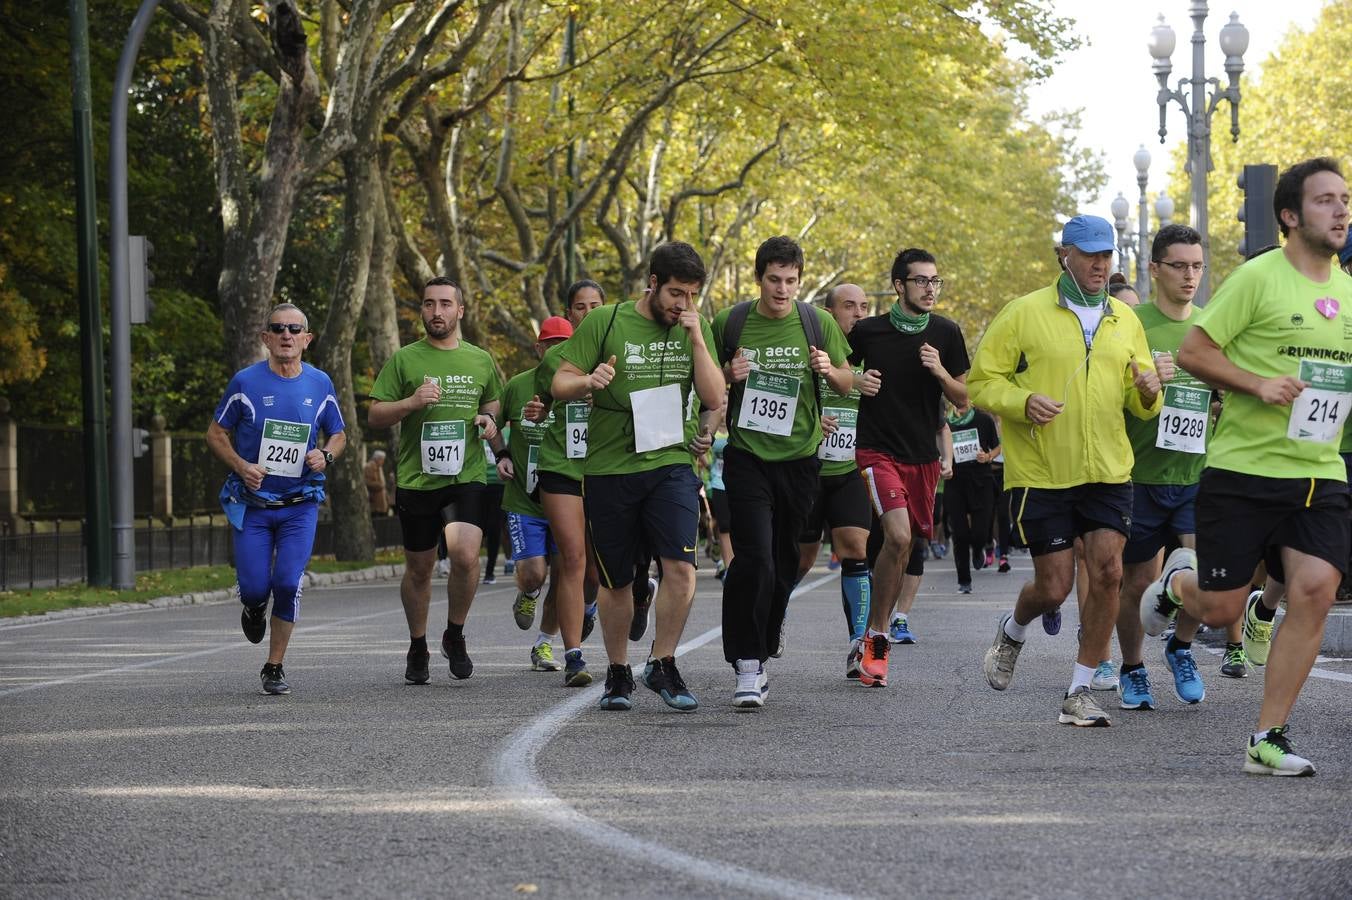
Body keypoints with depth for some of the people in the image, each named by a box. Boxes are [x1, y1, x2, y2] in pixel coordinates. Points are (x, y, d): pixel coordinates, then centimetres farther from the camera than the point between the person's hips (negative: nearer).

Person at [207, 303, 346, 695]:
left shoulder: (320, 384, 3)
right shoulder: (246, 382, -4)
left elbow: (338, 435, 15)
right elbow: (216, 433, 4)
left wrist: (325, 455, -8)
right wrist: (241, 466, -13)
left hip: (300, 505, 1)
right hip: (252, 503, -1)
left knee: (288, 585, -10)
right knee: (255, 587, -5)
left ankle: (274, 668, 5)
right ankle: (254, 609, 35)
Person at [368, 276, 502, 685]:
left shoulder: (480, 360, 10)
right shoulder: (404, 360, 2)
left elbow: (492, 403, 26)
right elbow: (375, 416, 0)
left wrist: (488, 419, 3)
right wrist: (412, 402, -17)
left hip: (466, 478, 0)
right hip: (416, 480, 0)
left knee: (465, 556, -20)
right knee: (419, 570, 10)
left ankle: (455, 635, 3)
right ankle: (417, 648, 30)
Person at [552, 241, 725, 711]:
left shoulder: (694, 330, 6)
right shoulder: (604, 323, -3)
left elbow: (714, 398, -1)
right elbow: (560, 385, -2)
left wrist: (696, 338, -10)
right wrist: (589, 380, -25)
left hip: (670, 464, 1)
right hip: (609, 468, -1)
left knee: (680, 567, -17)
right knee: (616, 581, 8)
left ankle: (661, 665, -3)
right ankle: (618, 672, 26)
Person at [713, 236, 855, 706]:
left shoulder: (817, 323, 2)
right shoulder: (730, 323, -2)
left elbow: (848, 385, 11)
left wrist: (829, 370, -11)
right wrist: (728, 374, -11)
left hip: (799, 457, 2)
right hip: (747, 456, -2)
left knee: (783, 567, 9)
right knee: (754, 559, -16)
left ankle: (760, 655, 25)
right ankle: (746, 667, -13)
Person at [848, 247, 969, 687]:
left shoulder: (946, 333, 4)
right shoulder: (867, 331, -2)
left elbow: (963, 400, 7)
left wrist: (940, 372, -12)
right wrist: (857, 383, -7)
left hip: (923, 456, 4)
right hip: (878, 450, -4)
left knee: (907, 545, 7)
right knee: (898, 536, -22)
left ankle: (878, 634, 22)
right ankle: (877, 637, -11)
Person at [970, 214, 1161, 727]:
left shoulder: (1125, 321, 11)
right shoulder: (1024, 314, -3)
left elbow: (1140, 404, 17)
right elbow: (981, 382, -3)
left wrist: (1148, 393, -7)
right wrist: (1024, 402, -21)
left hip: (1107, 473, 3)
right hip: (1040, 474, -3)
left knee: (1108, 572, -11)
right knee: (1054, 588, -1)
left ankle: (1079, 692, 1)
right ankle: (1012, 632, 35)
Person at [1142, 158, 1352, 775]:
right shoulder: (1258, 278, -8)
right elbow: (1192, 352, -8)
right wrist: (1258, 385, -19)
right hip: (1242, 470, -5)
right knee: (1220, 613, -2)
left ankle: (1268, 741, -5)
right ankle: (1179, 582, 38)